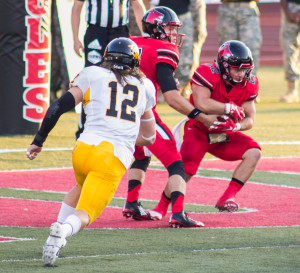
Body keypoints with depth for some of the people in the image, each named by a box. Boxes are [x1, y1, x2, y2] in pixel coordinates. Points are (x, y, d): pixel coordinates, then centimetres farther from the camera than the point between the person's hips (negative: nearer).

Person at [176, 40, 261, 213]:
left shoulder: (249, 84, -7)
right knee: (185, 170, -23)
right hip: (199, 131, -5)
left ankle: (227, 199, -11)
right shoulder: (208, 74, -24)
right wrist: (232, 109, -27)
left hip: (223, 134, 5)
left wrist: (235, 126, -27)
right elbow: (201, 104, -37)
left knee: (254, 153, -16)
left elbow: (250, 119, -4)